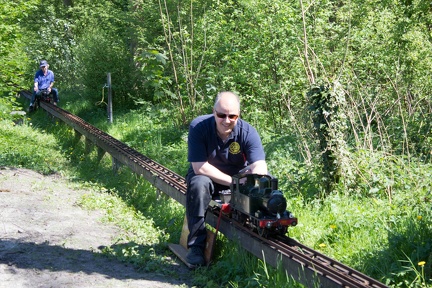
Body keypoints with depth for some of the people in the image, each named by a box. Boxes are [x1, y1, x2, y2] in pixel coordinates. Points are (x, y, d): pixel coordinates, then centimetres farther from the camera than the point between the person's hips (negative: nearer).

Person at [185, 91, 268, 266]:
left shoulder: (247, 132, -18)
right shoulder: (198, 127, -22)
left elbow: (259, 166, -27)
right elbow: (199, 167, -26)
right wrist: (232, 181, -33)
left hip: (239, 176, 2)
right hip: (208, 176, -2)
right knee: (199, 183, -36)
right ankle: (196, 246, -26)